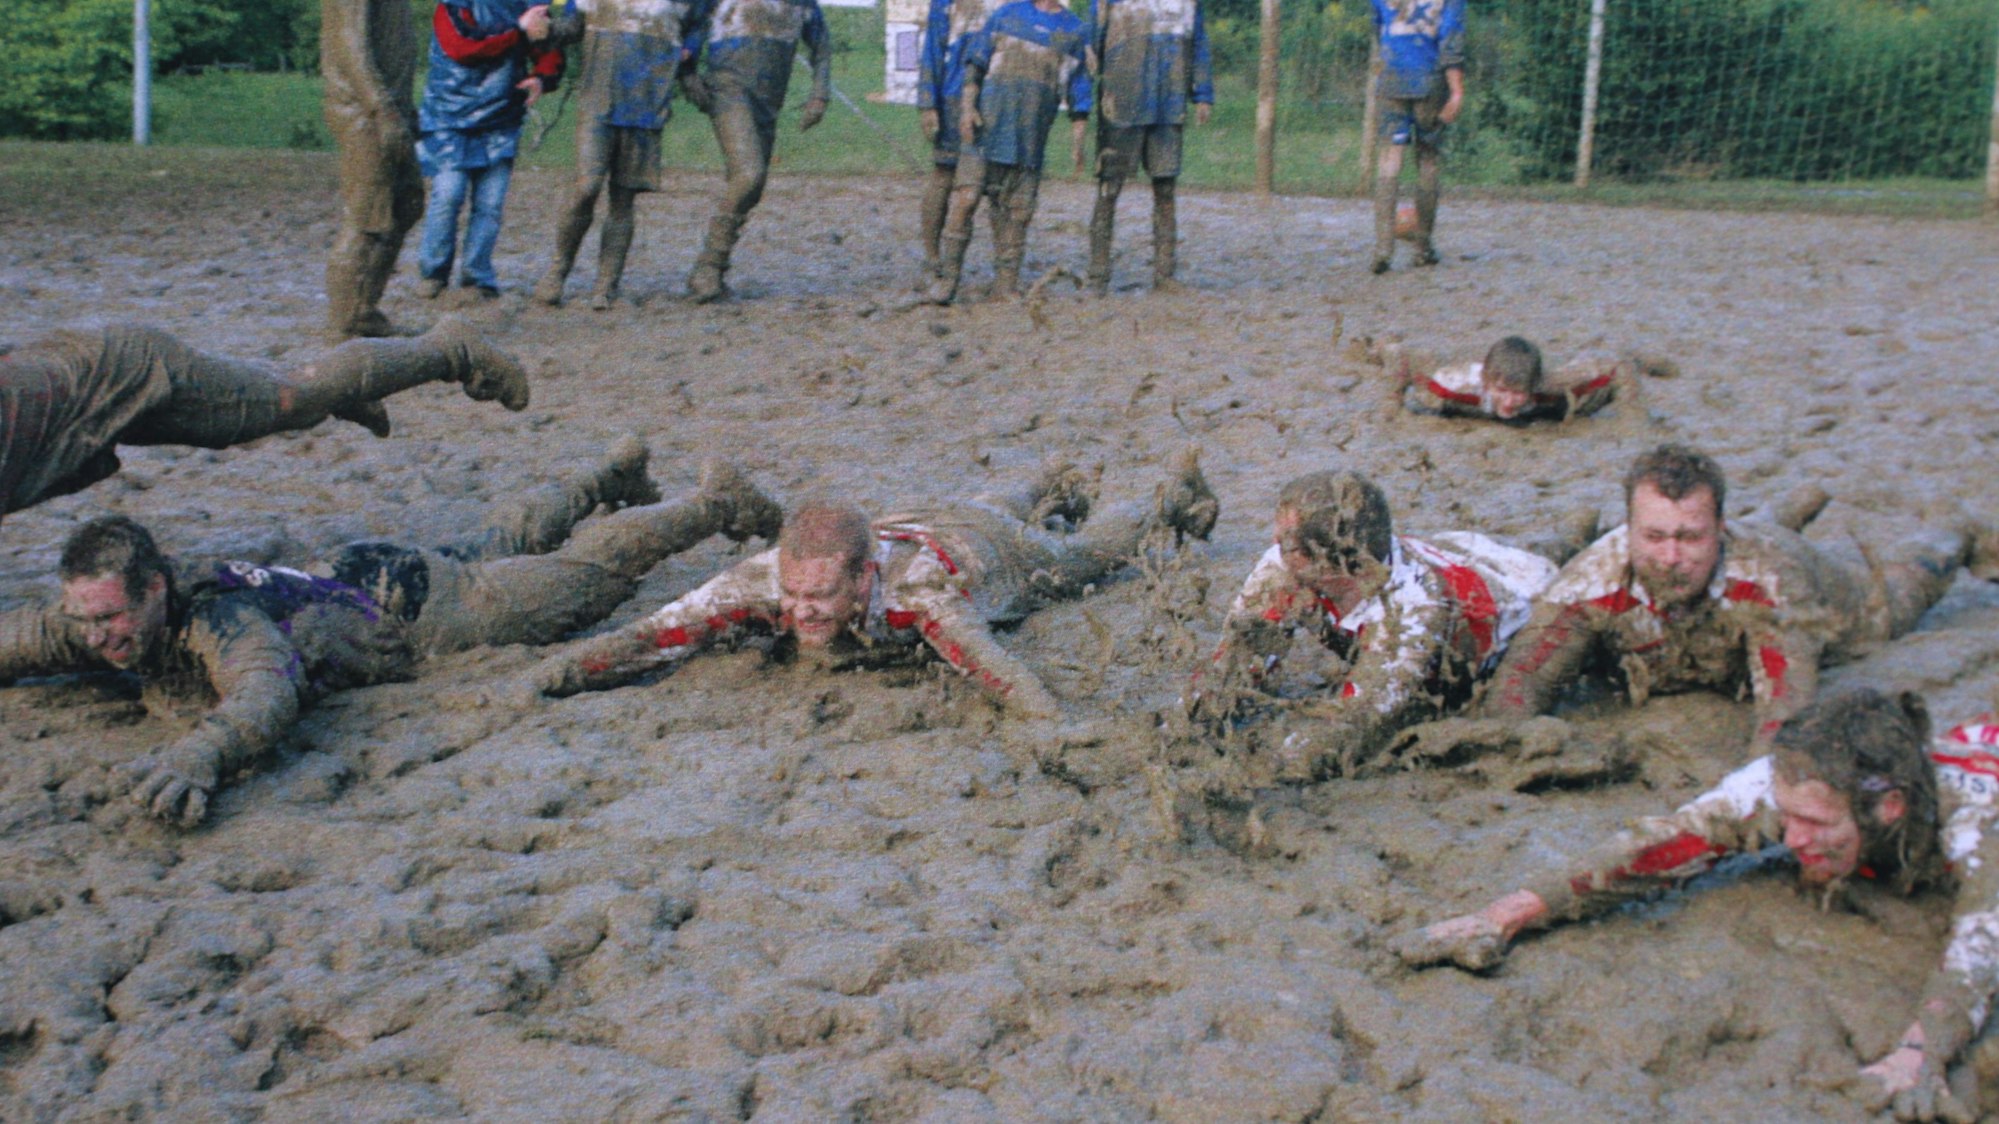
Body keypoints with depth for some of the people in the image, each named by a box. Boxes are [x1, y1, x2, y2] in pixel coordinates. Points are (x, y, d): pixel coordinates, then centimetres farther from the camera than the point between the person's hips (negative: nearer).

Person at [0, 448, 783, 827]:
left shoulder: (218, 622, -42)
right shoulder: (89, 619, -19)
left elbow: (267, 690, -63)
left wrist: (193, 758, -82)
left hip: (414, 602, -7)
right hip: (348, 576, 7)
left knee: (586, 571, 11)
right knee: (496, 547, 33)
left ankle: (714, 504, 32)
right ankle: (610, 477, 58)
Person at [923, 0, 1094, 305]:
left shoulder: (1076, 32, 11)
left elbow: (1079, 88, 12)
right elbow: (976, 62, 8)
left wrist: (1079, 133, 4)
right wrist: (967, 105, -4)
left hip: (1032, 135, 1)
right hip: (990, 120, -1)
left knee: (1017, 209, 2)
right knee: (966, 197, -9)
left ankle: (1006, 286, 8)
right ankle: (946, 278, -6)